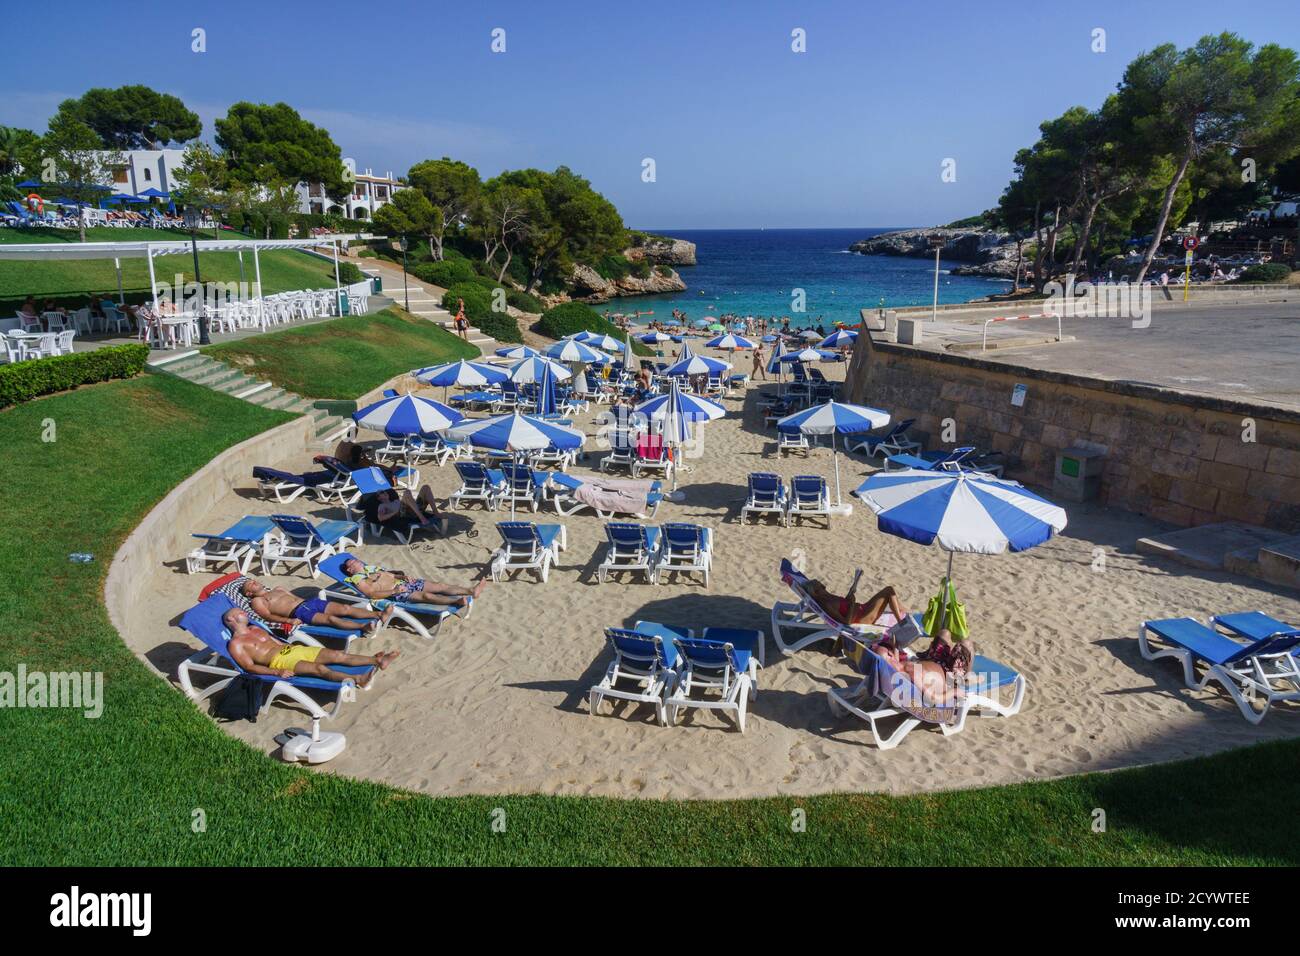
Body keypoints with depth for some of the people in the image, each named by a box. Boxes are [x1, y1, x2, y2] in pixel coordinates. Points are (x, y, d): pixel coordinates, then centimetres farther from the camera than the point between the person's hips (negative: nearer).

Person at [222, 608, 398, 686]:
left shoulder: (255, 629, 27)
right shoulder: (235, 643, 2)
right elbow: (249, 666, -9)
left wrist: (298, 647, 19)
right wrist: (276, 672, -22)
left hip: (291, 648, 8)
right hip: (278, 660, -8)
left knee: (338, 655, -9)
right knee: (319, 668, -33)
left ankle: (377, 661, -16)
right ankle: (358, 680, -53)